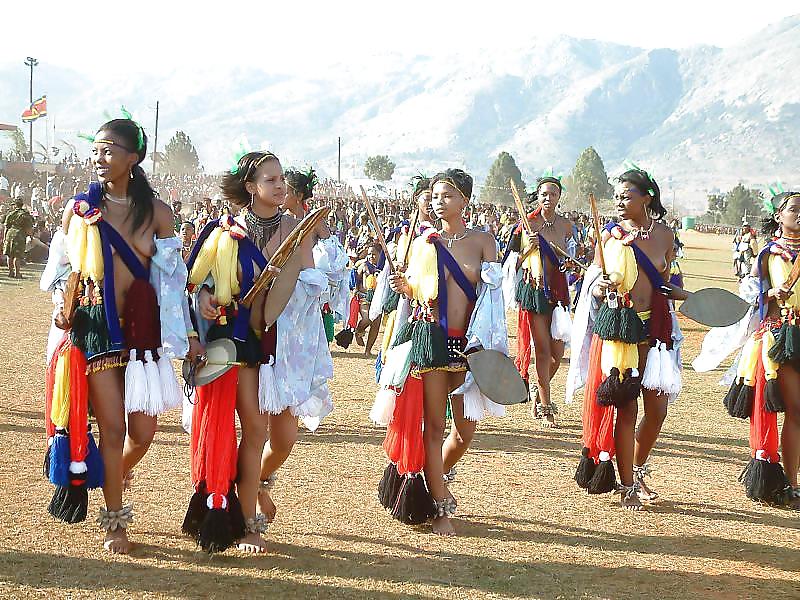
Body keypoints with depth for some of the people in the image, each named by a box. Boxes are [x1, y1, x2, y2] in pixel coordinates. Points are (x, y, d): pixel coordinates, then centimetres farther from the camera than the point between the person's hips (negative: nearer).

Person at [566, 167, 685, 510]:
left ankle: (637, 470, 28)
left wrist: (685, 296, 0)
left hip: (654, 325, 3)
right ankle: (627, 486, 9)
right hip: (617, 325, -3)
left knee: (657, 407, 4)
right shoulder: (610, 234, 0)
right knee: (626, 407, -2)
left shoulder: (664, 235, 6)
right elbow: (593, 284, 3)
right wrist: (600, 287, -18)